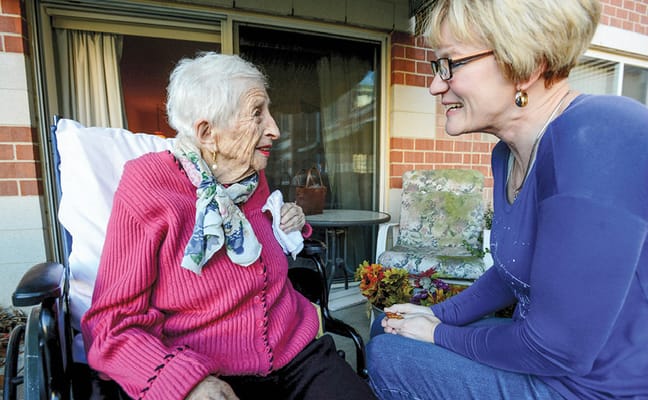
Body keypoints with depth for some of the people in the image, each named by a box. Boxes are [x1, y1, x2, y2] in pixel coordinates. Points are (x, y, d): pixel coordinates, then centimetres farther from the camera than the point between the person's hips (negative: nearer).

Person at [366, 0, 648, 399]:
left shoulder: (597, 142, -29)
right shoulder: (508, 154, 0)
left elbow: (555, 350, -27)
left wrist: (441, 335, -12)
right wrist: (442, 314, 6)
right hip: (544, 348, 8)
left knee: (387, 355, -7)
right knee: (388, 331, 11)